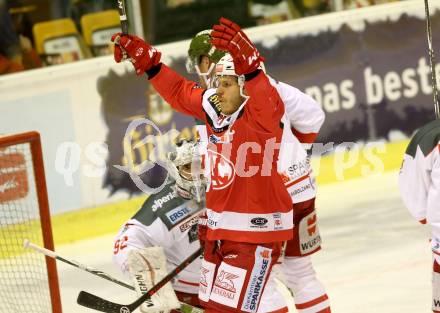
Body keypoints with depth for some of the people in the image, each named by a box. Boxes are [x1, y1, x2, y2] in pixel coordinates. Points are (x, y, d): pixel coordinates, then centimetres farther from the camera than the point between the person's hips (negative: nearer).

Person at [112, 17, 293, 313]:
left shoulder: (262, 116, -18)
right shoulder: (215, 109, 6)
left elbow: (264, 99, -41)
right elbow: (179, 91, 20)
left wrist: (247, 64, -59)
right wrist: (144, 58, 16)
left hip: (255, 226, -9)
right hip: (220, 227, 9)